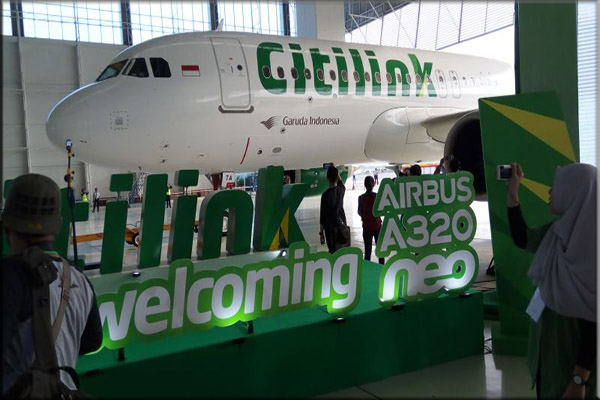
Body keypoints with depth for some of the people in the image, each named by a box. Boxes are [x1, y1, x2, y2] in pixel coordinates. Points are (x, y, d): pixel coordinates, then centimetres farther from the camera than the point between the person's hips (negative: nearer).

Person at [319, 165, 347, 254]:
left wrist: (321, 232, -5)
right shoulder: (341, 189, -2)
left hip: (330, 227, -5)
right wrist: (335, 170, 31)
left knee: (332, 250, -2)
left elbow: (323, 214, -12)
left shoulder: (326, 194, -16)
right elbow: (340, 181, 25)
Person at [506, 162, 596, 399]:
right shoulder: (559, 231, -4)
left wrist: (579, 380, -22)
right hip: (548, 342, 7)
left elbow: (595, 318, -24)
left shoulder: (592, 245, -26)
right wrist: (512, 193, 5)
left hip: (576, 354, -7)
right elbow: (522, 239, 14)